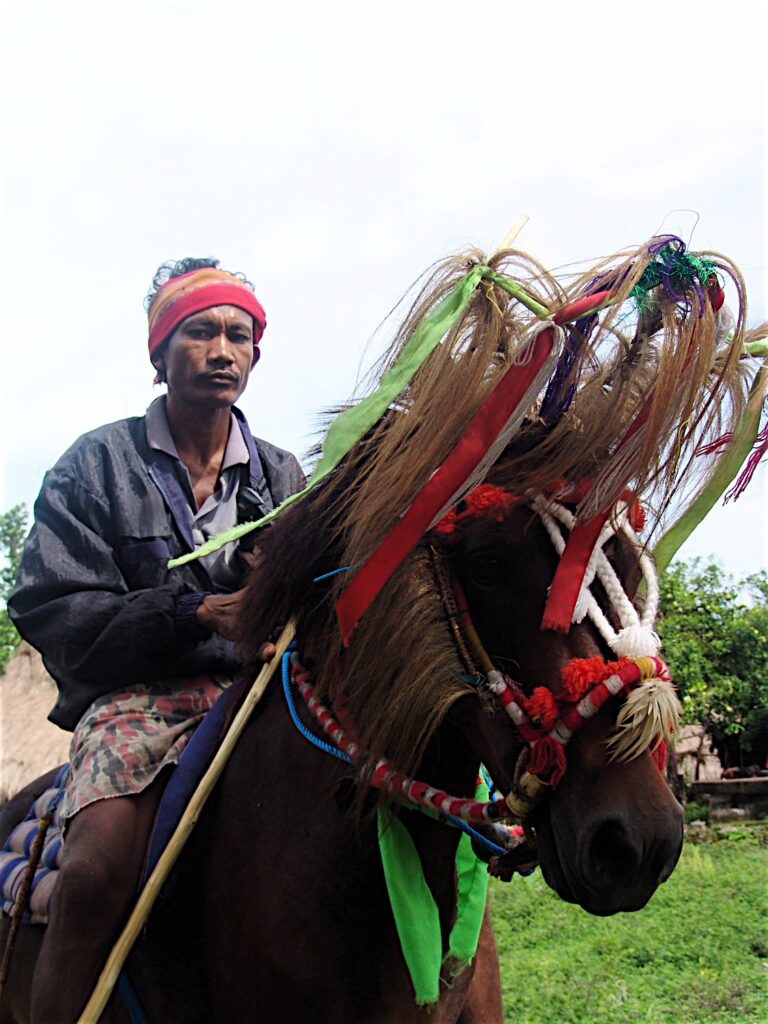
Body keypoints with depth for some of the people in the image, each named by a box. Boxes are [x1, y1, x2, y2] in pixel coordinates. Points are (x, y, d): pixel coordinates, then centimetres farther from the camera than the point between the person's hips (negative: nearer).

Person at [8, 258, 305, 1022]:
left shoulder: (283, 477, 17)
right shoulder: (97, 464, 6)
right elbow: (47, 610, -1)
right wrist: (195, 611, -13)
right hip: (137, 695, -2)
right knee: (97, 873, -30)